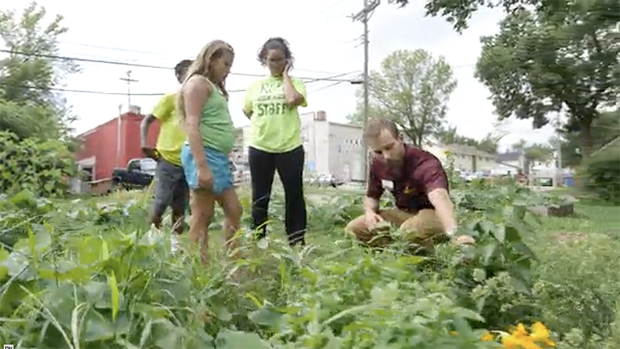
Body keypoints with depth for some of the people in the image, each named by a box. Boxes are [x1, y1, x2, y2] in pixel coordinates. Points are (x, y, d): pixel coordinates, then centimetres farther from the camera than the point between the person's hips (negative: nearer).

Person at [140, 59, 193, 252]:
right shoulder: (170, 99, -4)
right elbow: (146, 121, -2)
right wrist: (144, 144, -14)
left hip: (187, 161, 4)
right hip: (167, 159, -4)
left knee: (180, 206, 9)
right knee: (161, 201, -6)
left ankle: (175, 240, 18)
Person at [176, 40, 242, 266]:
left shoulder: (214, 87, 25)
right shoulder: (198, 82, -4)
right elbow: (192, 125, -15)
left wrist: (223, 161, 17)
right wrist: (201, 166, -22)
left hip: (219, 157, 10)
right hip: (205, 155, -10)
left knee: (234, 210, 10)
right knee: (202, 216, -6)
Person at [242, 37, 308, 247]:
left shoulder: (294, 82, 3)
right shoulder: (255, 85, 10)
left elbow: (293, 99, -19)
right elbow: (248, 112, 20)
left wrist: (285, 75, -6)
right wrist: (265, 124, 8)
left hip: (290, 147, -2)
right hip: (259, 147, 2)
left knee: (294, 195, 3)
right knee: (260, 197, 9)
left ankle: (297, 241, 13)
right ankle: (258, 240, 20)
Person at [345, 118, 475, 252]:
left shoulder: (425, 163, -31)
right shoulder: (378, 165, -9)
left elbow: (439, 197, -53)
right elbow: (371, 197, 9)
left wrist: (454, 234, -72)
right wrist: (369, 212, -17)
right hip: (403, 213, 6)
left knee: (410, 230, -39)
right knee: (353, 229, -8)